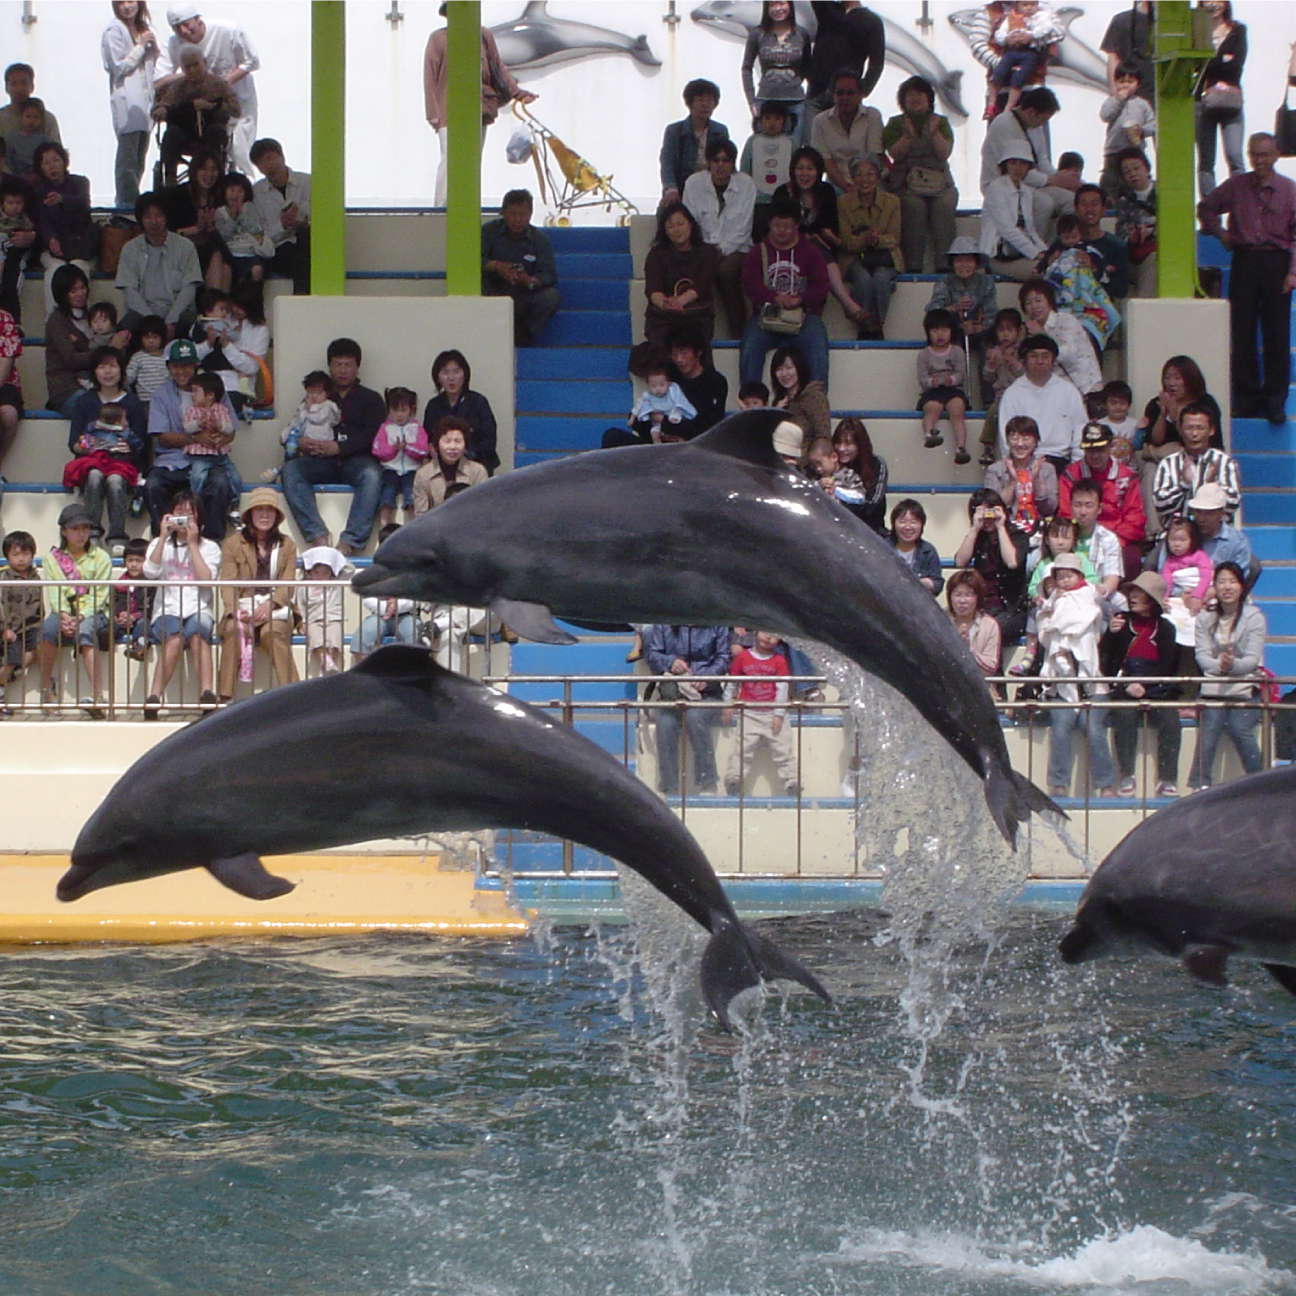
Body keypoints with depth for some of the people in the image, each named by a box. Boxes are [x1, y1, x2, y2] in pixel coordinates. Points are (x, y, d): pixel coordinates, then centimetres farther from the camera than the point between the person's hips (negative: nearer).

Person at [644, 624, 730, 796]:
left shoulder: (716, 626, 6)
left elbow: (723, 658, 3)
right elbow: (652, 653, 7)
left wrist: (706, 677, -16)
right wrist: (670, 662, -15)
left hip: (704, 690, -1)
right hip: (672, 688, 1)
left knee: (695, 717, -33)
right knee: (665, 721, -29)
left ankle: (707, 787, -29)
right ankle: (668, 789, -24)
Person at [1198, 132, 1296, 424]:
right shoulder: (1235, 186, 7)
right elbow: (1205, 208, 23)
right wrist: (1220, 233, 9)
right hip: (1244, 261, 2)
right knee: (1242, 332, 2)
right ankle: (1246, 396, 10)